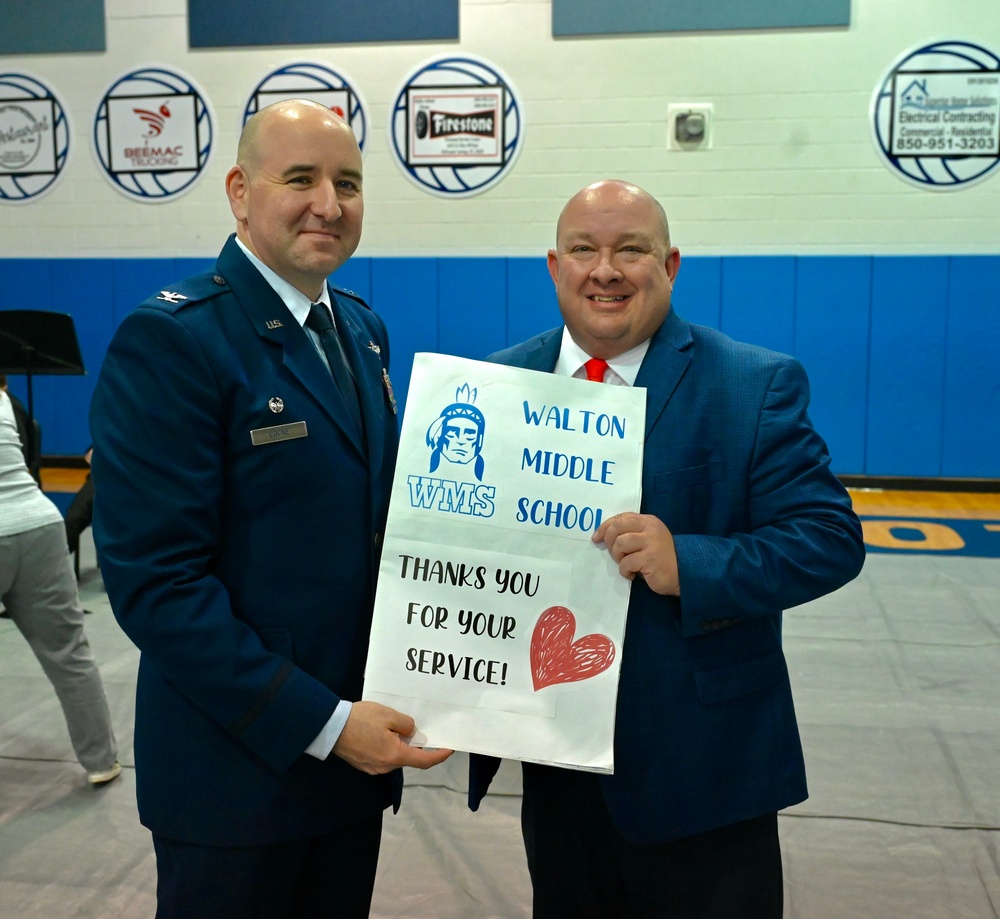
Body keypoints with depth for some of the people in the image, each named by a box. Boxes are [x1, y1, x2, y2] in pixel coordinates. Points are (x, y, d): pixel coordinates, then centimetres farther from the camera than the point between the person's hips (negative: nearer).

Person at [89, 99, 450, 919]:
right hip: (238, 768, -6)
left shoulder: (363, 329, 7)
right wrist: (321, 722, -20)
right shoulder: (169, 340, -16)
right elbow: (154, 580, -20)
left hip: (356, 750, 7)